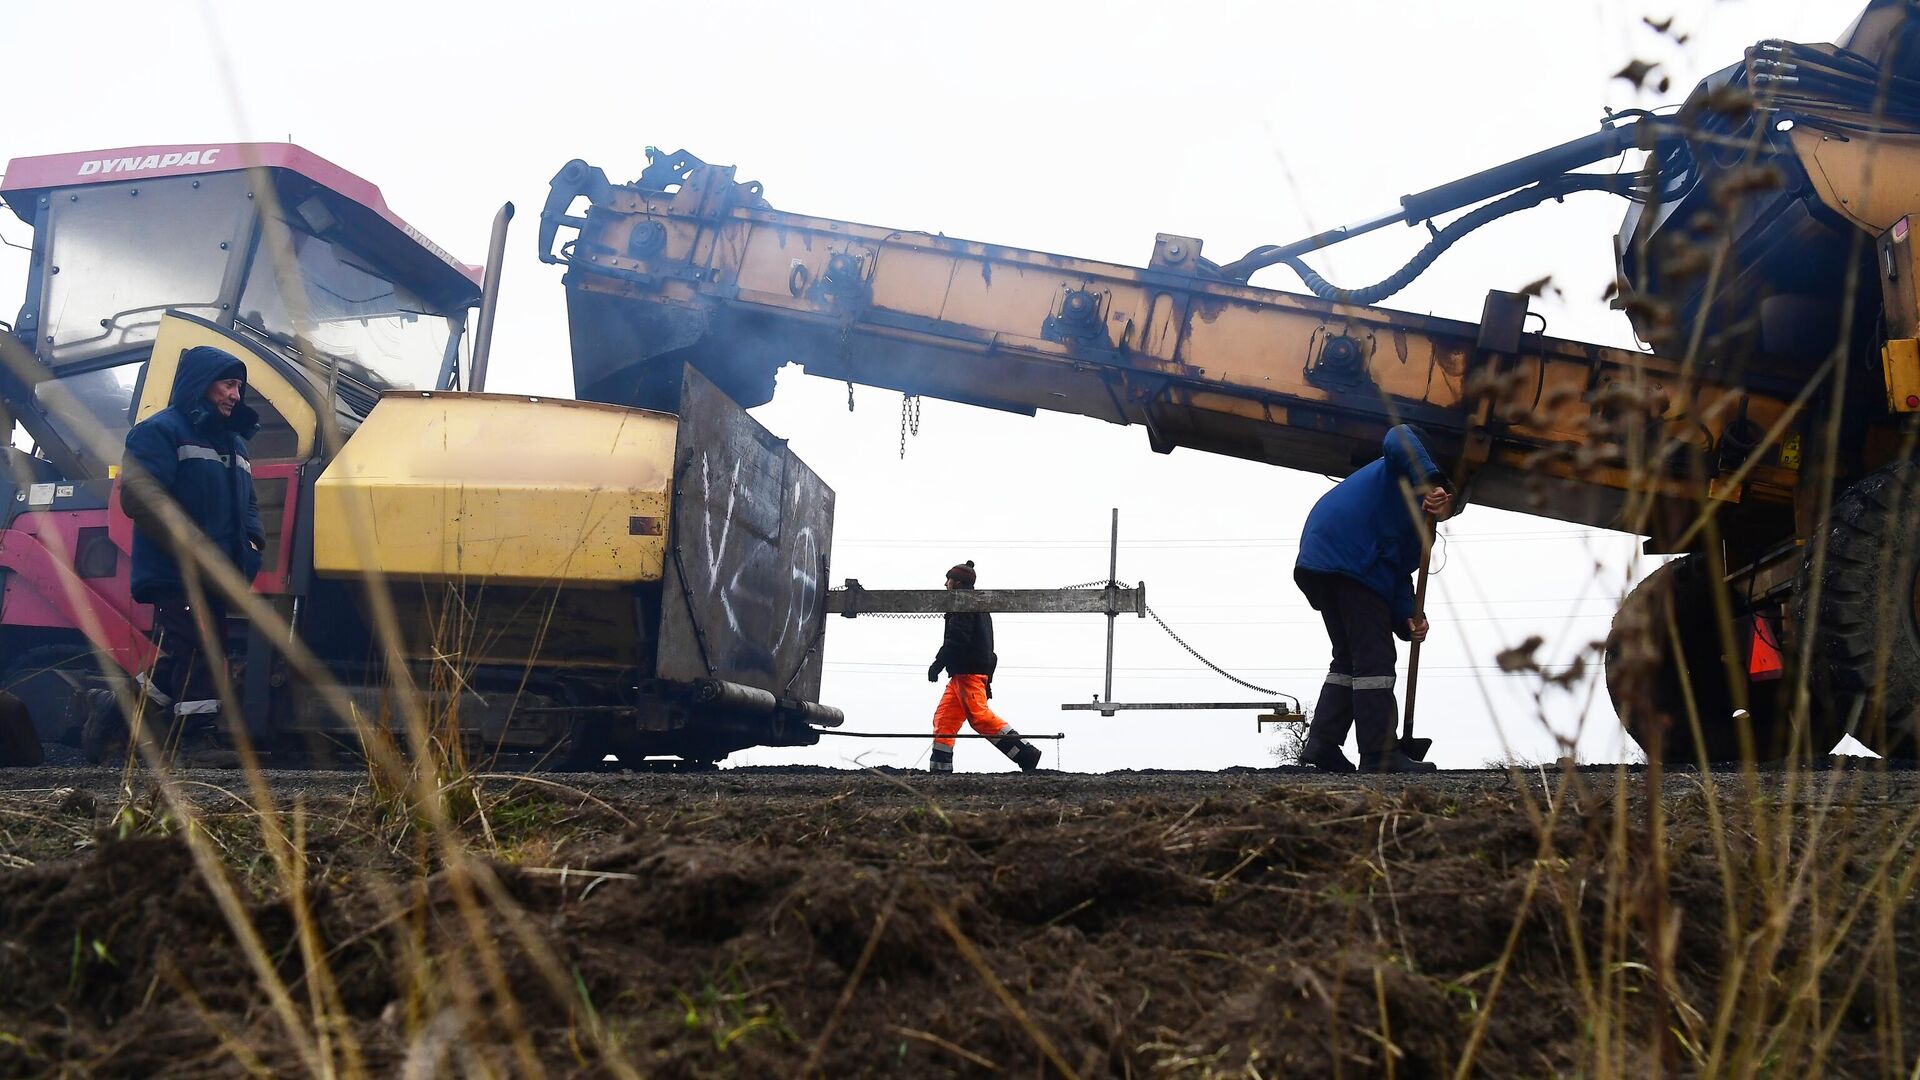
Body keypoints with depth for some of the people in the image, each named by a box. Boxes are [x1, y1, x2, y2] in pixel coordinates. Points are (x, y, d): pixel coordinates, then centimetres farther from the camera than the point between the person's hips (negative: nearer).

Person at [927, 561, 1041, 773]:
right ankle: (940, 768, 7)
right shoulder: (979, 605, 26)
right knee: (944, 717, 9)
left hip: (967, 672, -10)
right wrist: (987, 681, 24)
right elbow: (987, 646, 25)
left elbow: (957, 638, -18)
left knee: (979, 717, -16)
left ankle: (1026, 754, -20)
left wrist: (937, 664, -15)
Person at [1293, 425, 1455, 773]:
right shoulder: (1411, 473, 10)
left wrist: (1408, 621, 2)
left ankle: (1321, 743, 12)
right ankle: (1380, 755, -7)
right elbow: (1399, 440, -15)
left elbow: (1399, 574, 18)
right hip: (1350, 559, -10)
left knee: (1349, 656, 17)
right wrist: (1431, 480, -25)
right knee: (1374, 658, -7)